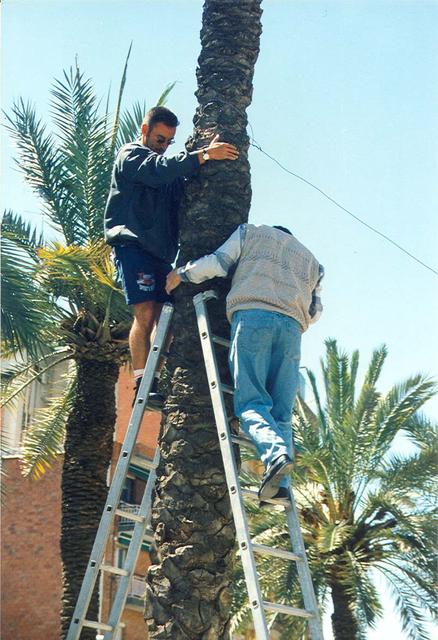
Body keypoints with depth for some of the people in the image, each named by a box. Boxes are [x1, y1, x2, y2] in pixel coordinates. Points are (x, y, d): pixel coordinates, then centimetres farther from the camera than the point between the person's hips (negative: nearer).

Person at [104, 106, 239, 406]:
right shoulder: (130, 155, 5)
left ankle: (158, 382, -4)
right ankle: (142, 385, -19)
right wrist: (203, 155, -23)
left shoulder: (165, 164, 29)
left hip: (161, 251, 8)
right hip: (133, 244, -7)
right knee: (145, 313, -17)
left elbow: (183, 193, 15)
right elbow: (159, 170, -16)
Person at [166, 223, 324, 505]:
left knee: (251, 402, -10)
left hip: (252, 315, -3)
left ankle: (276, 452, -37)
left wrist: (181, 274, 24)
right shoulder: (310, 258, 34)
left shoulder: (251, 232, 24)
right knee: (281, 411, 1)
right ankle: (280, 484, -15)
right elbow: (314, 311, 29)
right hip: (292, 326, 3)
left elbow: (217, 263, 10)